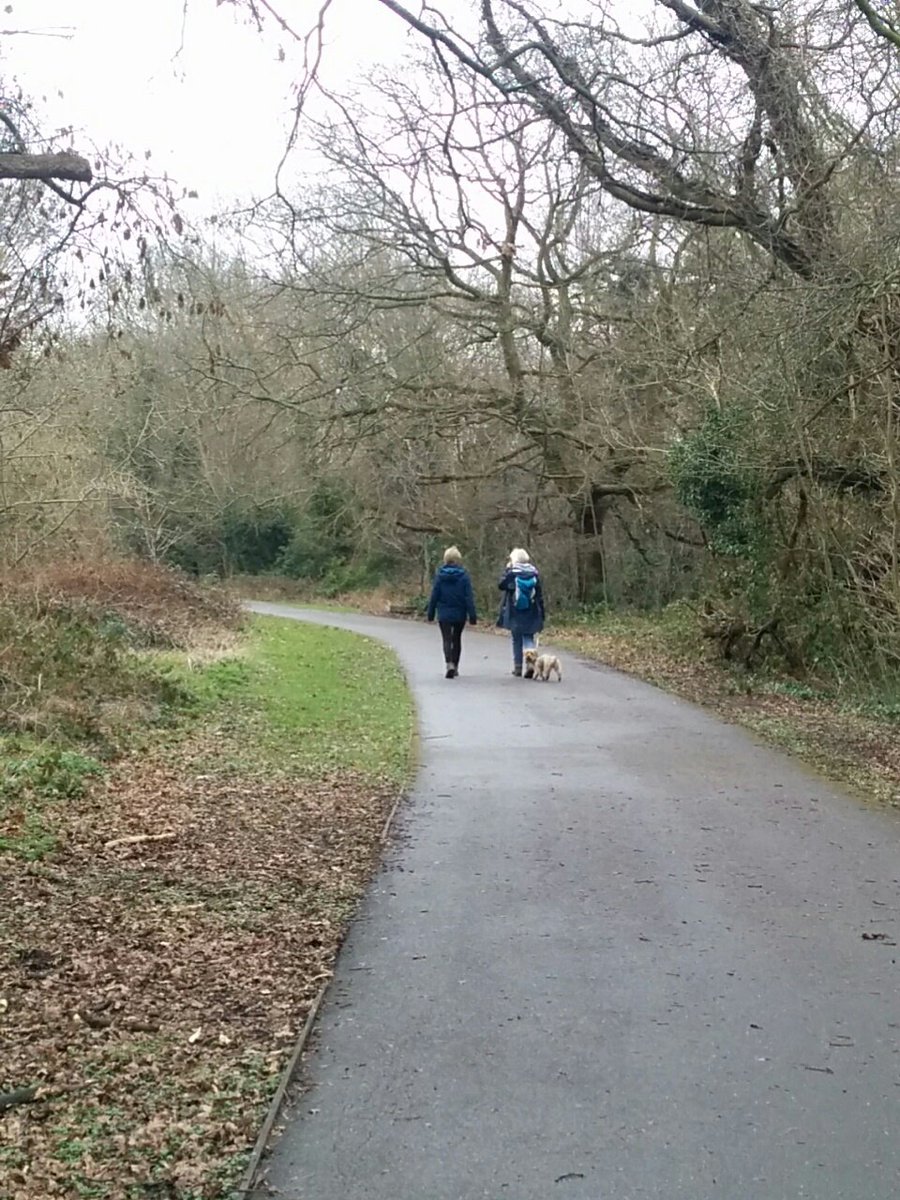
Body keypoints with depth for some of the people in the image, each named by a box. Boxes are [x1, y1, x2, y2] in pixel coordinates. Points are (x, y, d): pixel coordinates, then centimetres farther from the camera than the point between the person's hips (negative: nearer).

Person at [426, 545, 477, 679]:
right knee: (457, 639, 16)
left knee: (447, 639, 1)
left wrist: (431, 613, 7)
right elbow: (469, 596, -7)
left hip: (444, 614, -1)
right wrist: (472, 615, -4)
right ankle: (455, 667, 24)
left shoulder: (440, 575, -6)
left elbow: (434, 595, -2)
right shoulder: (463, 575, -7)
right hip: (459, 614, 1)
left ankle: (449, 664, -23)